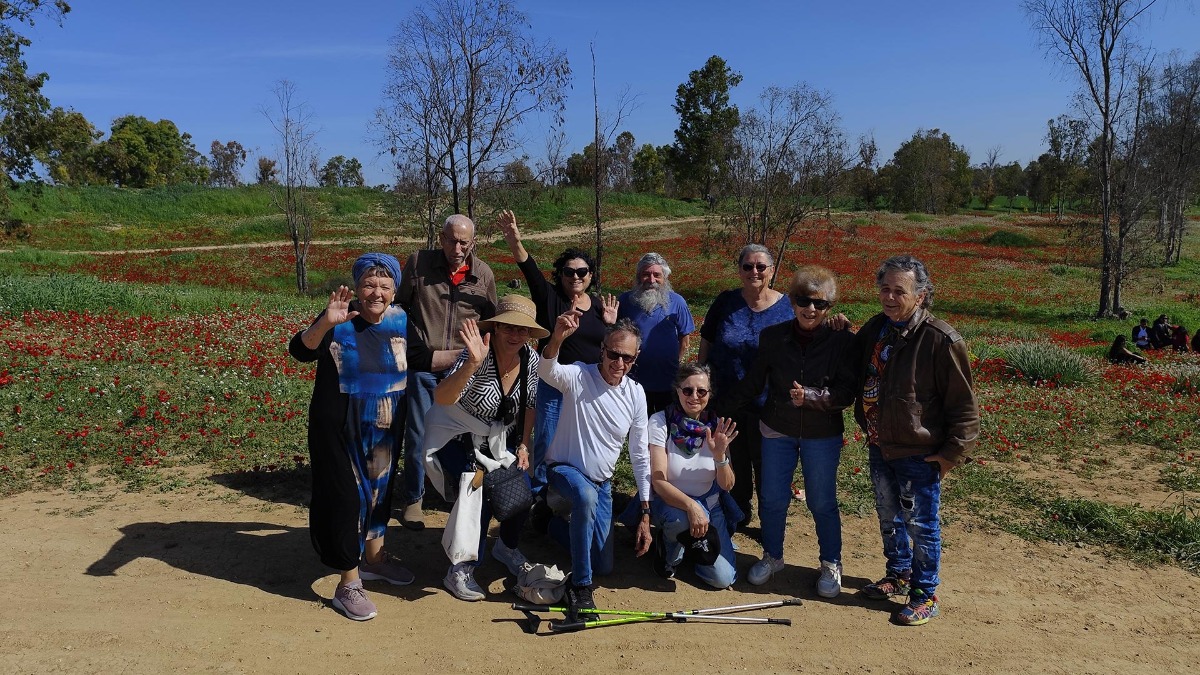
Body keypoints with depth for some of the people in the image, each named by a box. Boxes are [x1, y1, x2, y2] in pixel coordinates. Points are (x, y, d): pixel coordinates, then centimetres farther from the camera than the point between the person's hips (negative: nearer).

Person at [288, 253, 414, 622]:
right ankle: (348, 584, 10)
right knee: (345, 497, -1)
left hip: (385, 428, 5)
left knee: (380, 489, 19)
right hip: (339, 428, -5)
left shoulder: (401, 321, -2)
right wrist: (325, 322, -43)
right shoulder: (340, 320, -15)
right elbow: (300, 351, -27)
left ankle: (374, 557, 40)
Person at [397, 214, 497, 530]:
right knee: (418, 435, 5)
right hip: (424, 366, -1)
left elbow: (490, 321, 11)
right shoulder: (419, 263, -5)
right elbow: (398, 306, 3)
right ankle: (413, 499, 21)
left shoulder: (483, 274, 1)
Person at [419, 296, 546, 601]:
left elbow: (529, 405, 5)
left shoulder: (531, 358, -12)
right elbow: (442, 398, -45)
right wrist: (472, 363, -58)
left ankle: (507, 547, 27)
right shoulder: (479, 355, -30)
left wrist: (523, 445, 3)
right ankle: (461, 571, -1)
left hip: (499, 439, 6)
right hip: (457, 437, -5)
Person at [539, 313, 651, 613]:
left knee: (604, 566, 10)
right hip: (564, 470, -5)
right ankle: (580, 585, -23)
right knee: (586, 495, -41)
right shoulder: (578, 376, -18)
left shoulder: (636, 393, -6)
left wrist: (645, 515, -2)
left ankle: (560, 524, 39)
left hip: (601, 482, 5)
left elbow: (641, 455, -1)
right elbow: (546, 372, -43)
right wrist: (557, 338, -64)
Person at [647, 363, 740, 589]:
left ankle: (695, 543, 21)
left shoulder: (716, 426, -7)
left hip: (710, 505, 3)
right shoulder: (660, 422, -16)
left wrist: (720, 455, -26)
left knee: (722, 579, -11)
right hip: (669, 502, -3)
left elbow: (727, 486, -6)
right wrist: (691, 505, -37)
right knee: (680, 519, -39)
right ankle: (668, 548, -2)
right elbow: (658, 481, -21)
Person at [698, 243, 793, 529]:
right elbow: (705, 349, 5)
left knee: (766, 472, 12)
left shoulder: (787, 307, -5)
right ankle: (738, 518, 38)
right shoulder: (725, 303, -2)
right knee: (734, 466, 18)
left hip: (767, 407, -2)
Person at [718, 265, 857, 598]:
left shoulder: (842, 341, -12)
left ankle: (831, 564, 30)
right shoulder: (773, 337, -5)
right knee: (772, 498, 11)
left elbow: (847, 393, -13)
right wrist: (725, 409, 11)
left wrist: (812, 397, -28)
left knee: (822, 502, 9)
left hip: (822, 436, -2)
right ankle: (772, 556, 33)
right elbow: (753, 382, 6)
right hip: (777, 430, 2)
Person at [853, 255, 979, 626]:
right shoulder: (874, 329, 3)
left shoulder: (941, 340, -19)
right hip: (879, 446, 7)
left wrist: (953, 452, -13)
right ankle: (898, 573, 40)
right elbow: (857, 376, 22)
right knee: (888, 517, 21)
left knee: (921, 525, 6)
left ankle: (925, 595, 22)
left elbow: (963, 404, -14)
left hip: (919, 453, -7)